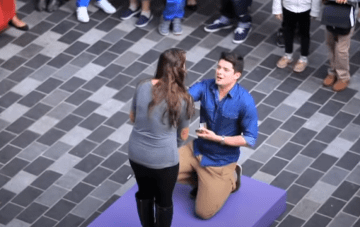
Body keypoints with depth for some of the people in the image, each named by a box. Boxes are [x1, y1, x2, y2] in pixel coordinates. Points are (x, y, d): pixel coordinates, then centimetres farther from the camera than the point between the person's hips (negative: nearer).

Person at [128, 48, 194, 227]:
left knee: (144, 193, 28)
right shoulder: (183, 100, -16)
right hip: (163, 160, -4)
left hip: (136, 154, 4)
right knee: (164, 200, 20)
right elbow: (183, 135, -1)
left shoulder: (143, 88, -8)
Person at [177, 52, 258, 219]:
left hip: (221, 161, -5)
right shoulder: (205, 87, -13)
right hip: (197, 149, 5)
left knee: (204, 212, -2)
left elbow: (250, 139, -19)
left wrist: (217, 138, -24)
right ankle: (204, 181, 15)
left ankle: (230, 180, 23)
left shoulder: (245, 101, -24)